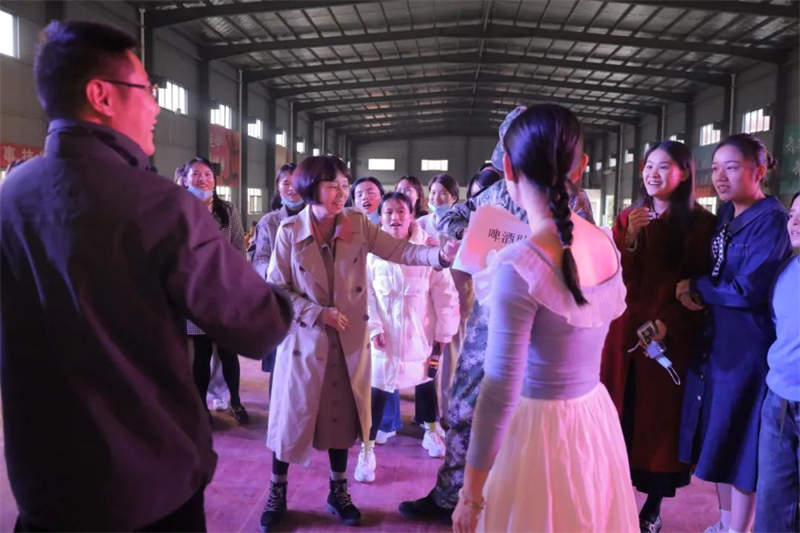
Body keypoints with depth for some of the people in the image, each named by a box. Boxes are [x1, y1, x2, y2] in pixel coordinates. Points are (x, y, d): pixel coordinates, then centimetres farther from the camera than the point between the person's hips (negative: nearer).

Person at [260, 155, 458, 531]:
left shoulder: (358, 224, -5)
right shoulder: (290, 231, -10)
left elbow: (399, 250, -14)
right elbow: (275, 287, -7)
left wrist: (441, 255, -31)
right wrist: (318, 313, -18)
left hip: (349, 339, 2)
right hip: (304, 338, -2)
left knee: (343, 415, 14)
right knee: (293, 415, 10)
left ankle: (338, 492, 34)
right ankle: (277, 493, 31)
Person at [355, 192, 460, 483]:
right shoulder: (373, 250, -7)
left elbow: (445, 295, -6)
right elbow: (366, 294, -4)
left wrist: (443, 335, -5)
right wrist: (374, 327, -13)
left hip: (420, 335, 1)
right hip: (384, 336, -1)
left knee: (426, 383, 20)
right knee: (376, 391, 1)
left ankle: (431, 431, 45)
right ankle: (367, 450, 16)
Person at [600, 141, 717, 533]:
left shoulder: (701, 223, -1)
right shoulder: (627, 219, 9)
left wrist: (668, 322, -13)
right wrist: (630, 239, -14)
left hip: (671, 337, -3)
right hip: (625, 332, 3)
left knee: (660, 417, 6)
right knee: (621, 414, 7)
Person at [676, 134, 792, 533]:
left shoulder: (771, 220, -15)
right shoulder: (725, 214, 9)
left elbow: (748, 290, -21)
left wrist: (695, 287, -9)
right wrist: (693, 293, -3)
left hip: (748, 345, -8)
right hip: (715, 339, 8)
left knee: (740, 439, 4)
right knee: (717, 435, 16)